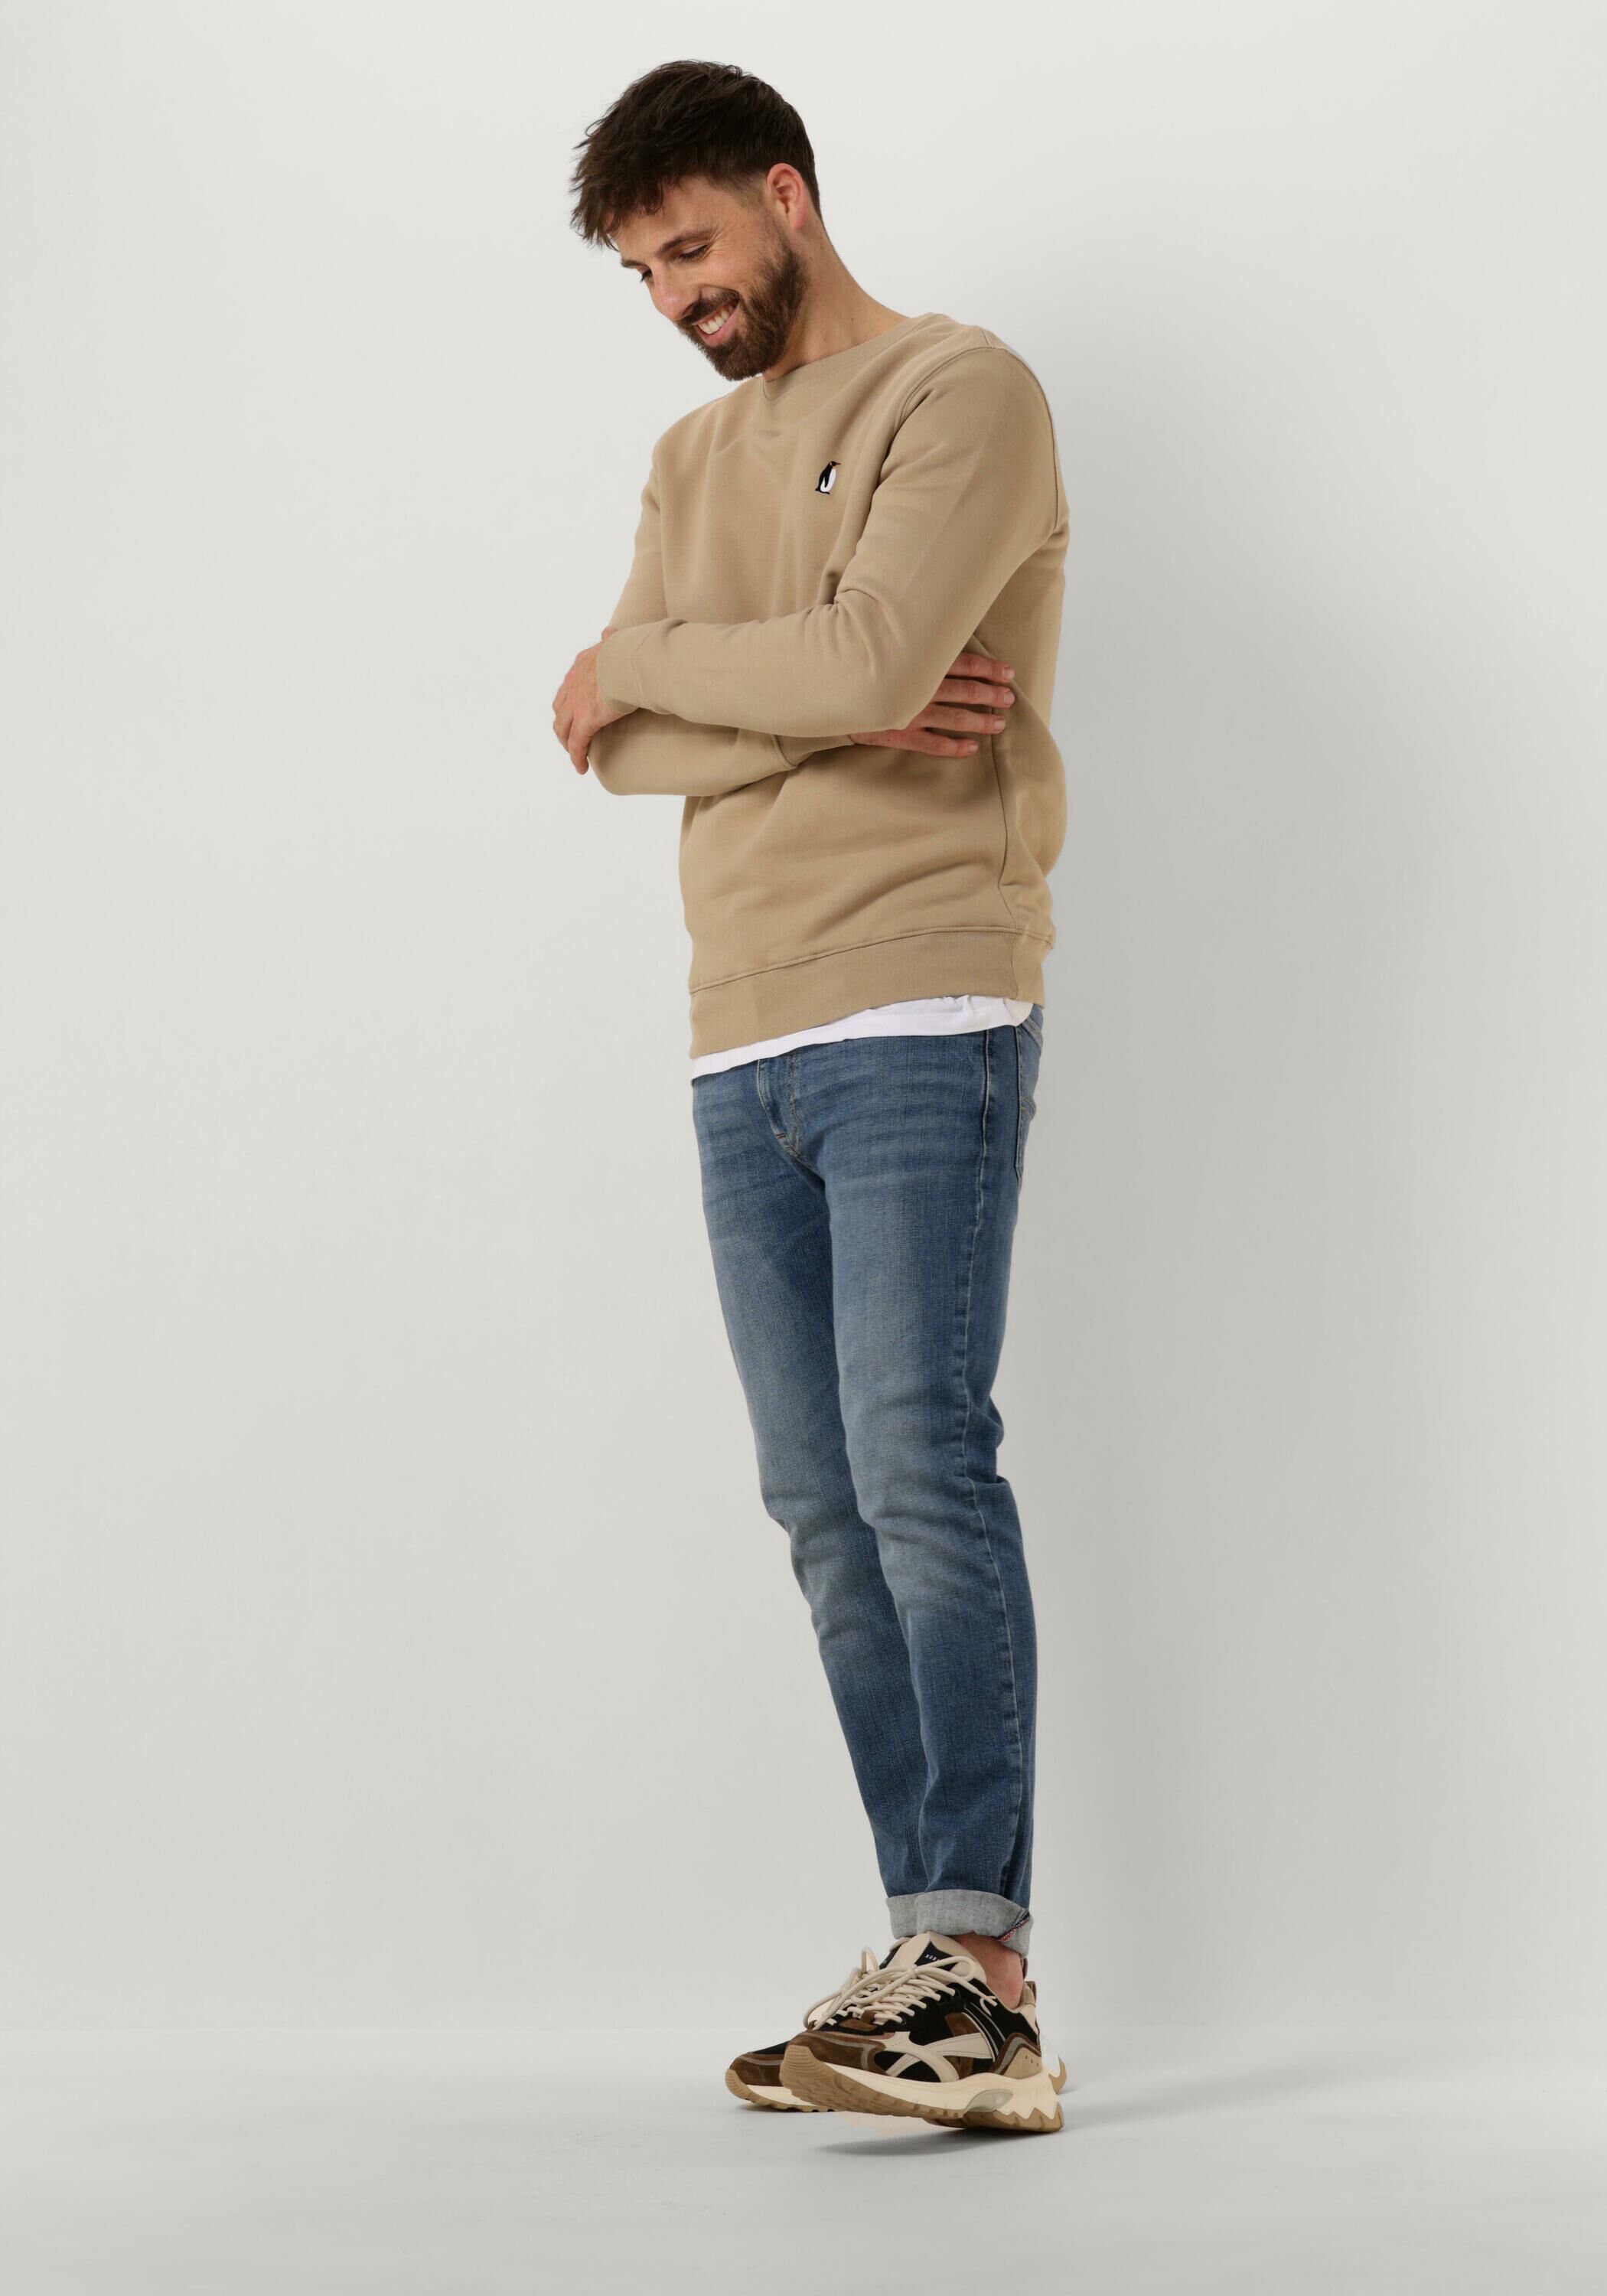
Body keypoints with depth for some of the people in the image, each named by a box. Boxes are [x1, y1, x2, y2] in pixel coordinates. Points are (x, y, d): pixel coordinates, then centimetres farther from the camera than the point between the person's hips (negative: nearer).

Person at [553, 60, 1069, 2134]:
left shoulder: (964, 393, 2)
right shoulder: (692, 458, 23)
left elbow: (869, 654, -15)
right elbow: (615, 747, 9)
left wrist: (637, 666, 2)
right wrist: (842, 715, -7)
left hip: (923, 1019, -7)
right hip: (743, 1047, 7)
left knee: (918, 1462, -15)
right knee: (825, 1508, 2)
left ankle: (981, 1982, -14)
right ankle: (935, 1960, 6)